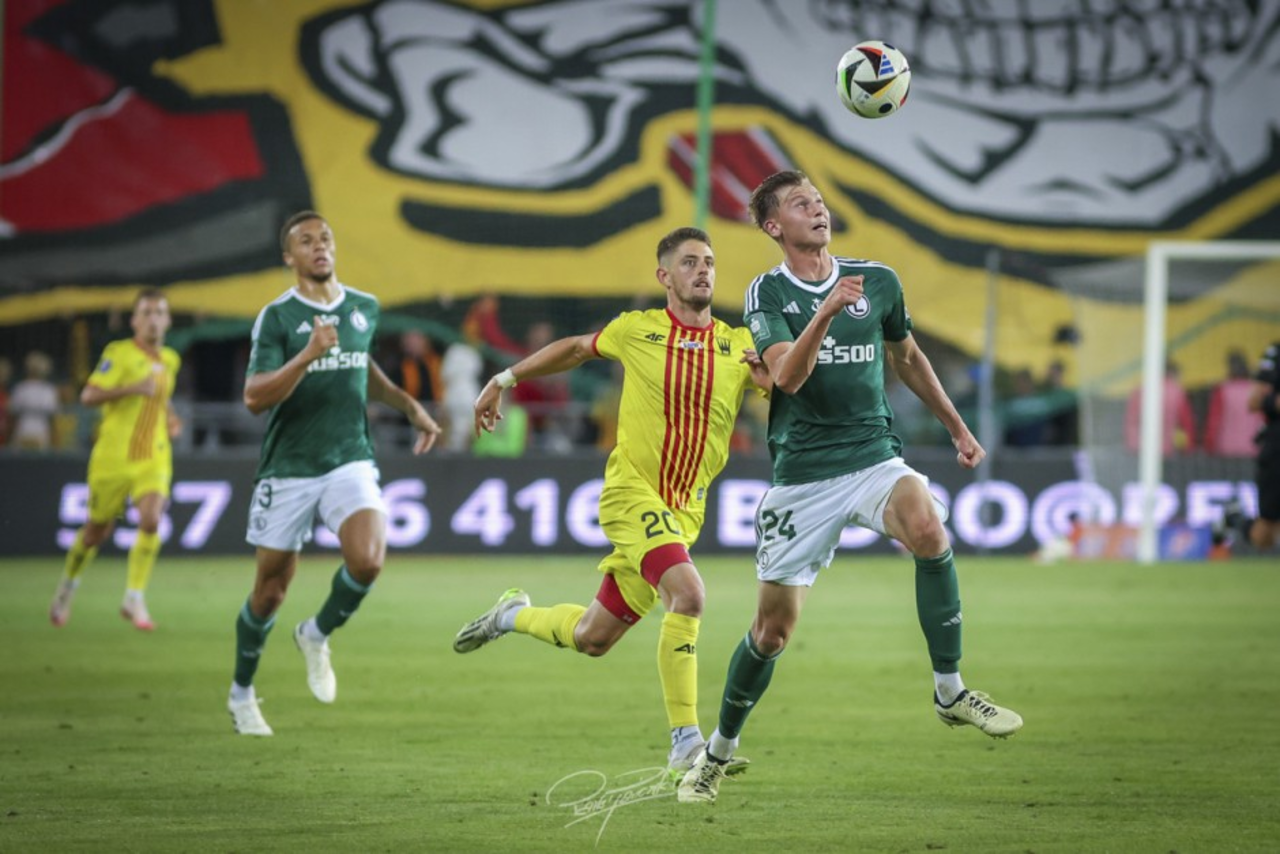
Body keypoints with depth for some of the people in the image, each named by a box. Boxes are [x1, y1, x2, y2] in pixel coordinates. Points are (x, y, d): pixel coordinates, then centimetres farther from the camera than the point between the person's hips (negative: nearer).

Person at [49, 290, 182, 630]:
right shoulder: (119, 353, -9)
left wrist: (171, 418, 13)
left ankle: (134, 598, -10)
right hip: (113, 457, -4)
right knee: (98, 529, 8)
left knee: (151, 521, -19)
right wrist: (133, 388, -29)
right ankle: (67, 587, 34)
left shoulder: (170, 360, 11)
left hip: (154, 458, 4)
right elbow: (89, 395, -19)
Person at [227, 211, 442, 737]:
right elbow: (254, 397, -19)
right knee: (271, 591, 5)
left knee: (367, 560, -23)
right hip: (288, 469, -3)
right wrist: (308, 356, -30)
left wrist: (409, 406, 19)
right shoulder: (277, 318, -8)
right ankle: (242, 693, 28)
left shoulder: (365, 309, 7)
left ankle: (317, 635, 6)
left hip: (350, 461, 3)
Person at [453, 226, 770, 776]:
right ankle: (685, 741, -24)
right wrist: (505, 380, 24)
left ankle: (513, 615, 43)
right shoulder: (636, 330, 0)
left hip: (684, 512, 4)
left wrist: (772, 377, -23)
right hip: (631, 492, -4)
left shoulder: (739, 346, 4)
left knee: (591, 640, 12)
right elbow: (578, 348, 19)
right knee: (687, 593, -29)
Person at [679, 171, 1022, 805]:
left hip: (874, 457, 1)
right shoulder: (767, 294, -3)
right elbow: (787, 374, -21)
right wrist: (827, 311, -35)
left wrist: (957, 430, 27)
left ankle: (950, 692, -19)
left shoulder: (877, 282, 6)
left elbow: (908, 358, 24)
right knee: (773, 628, 1)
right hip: (801, 474, -1)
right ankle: (719, 750, 25)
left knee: (928, 531, -32)